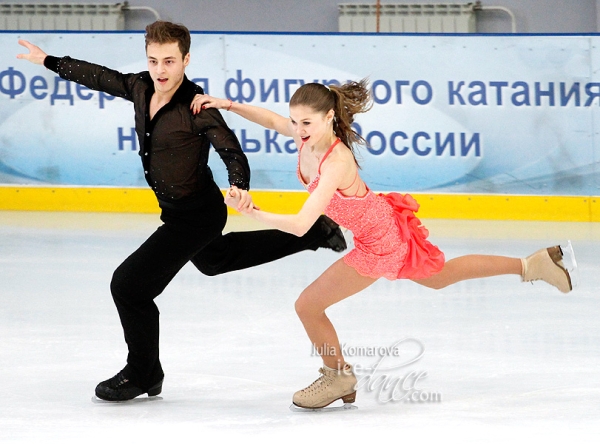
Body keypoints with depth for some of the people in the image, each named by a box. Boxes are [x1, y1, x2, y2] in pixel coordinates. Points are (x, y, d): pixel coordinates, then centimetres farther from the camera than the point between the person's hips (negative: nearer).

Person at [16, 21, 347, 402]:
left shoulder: (197, 107, -29)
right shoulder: (141, 88, -8)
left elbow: (231, 150, -33)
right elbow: (100, 77, 9)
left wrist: (240, 186, -52)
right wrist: (50, 62, 20)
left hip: (195, 216, -9)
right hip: (178, 211, 9)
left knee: (130, 284, -12)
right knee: (214, 259, 36)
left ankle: (143, 374, 9)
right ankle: (310, 233, 49)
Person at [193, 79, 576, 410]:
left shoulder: (335, 164, -38)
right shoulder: (309, 136, -15)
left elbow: (300, 225, -45)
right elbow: (273, 120, 6)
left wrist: (253, 213, -53)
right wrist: (228, 105, -6)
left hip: (380, 243, -9)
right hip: (387, 226, 9)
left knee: (308, 306, -1)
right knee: (439, 277, 30)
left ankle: (339, 378, 24)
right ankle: (534, 265, 40)